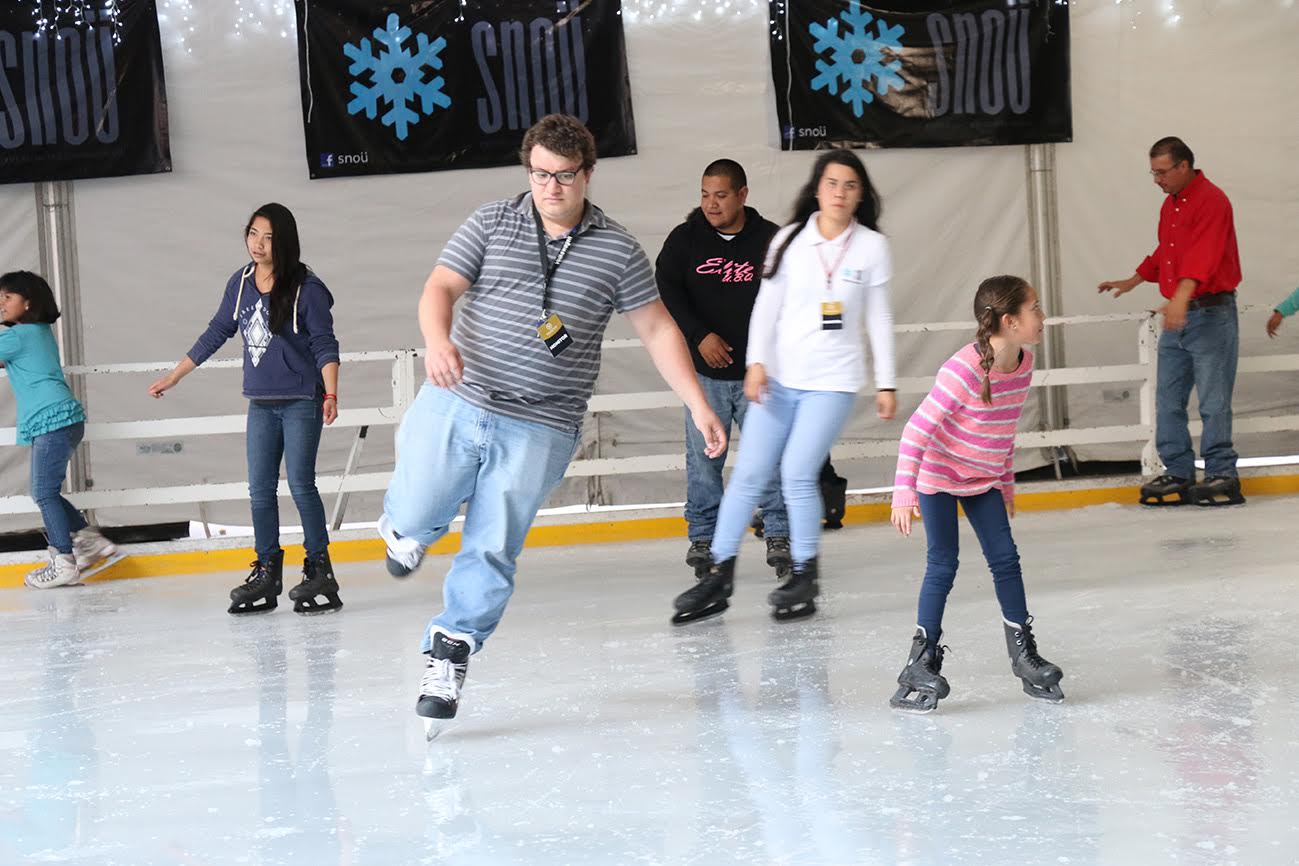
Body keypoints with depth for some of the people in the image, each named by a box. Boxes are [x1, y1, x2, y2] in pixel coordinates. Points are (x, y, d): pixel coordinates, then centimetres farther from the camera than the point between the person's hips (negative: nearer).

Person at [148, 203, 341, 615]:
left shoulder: (306, 287, -11)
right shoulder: (240, 284, 6)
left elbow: (325, 345, -10)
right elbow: (215, 334, 15)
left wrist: (330, 395, -22)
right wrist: (173, 377, 19)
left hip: (301, 402, -6)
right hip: (261, 403, 6)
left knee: (301, 485, -6)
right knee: (260, 490, 6)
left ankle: (320, 571, 4)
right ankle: (268, 573, 14)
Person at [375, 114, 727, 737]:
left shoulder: (617, 250, 4)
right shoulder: (491, 224, 3)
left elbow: (657, 329, 8)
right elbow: (439, 288, -3)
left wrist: (698, 406, 2)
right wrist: (438, 340, -25)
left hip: (537, 432, 0)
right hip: (455, 405, 1)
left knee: (492, 551, -1)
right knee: (416, 517, 2)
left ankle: (452, 649, 14)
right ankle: (410, 526, 40)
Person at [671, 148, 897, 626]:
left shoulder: (872, 246, 0)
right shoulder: (790, 240, 1)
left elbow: (879, 317, 4)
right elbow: (767, 303, 2)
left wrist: (885, 384, 4)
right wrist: (756, 362, -8)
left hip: (833, 380, -2)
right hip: (779, 376, 2)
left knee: (798, 473, -12)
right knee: (748, 474, 2)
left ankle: (805, 577, 5)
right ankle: (718, 576, 12)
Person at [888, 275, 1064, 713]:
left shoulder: (1023, 363, -6)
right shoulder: (963, 370, -30)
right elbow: (917, 430, -28)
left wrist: (1006, 482, 16)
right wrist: (904, 492, -32)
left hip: (983, 479, 7)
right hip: (938, 475, -6)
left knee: (1005, 559, 4)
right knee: (943, 564, -7)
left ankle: (1023, 652, 15)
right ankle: (923, 659, 3)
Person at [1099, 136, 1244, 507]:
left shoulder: (1211, 201, -13)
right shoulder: (1170, 205, 16)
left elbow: (1202, 255, -27)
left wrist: (1182, 297, -39)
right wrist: (1131, 282, 33)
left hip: (1210, 313, -9)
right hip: (1177, 313, 9)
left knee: (1213, 402, -5)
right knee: (1168, 400, 8)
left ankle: (1222, 477, 2)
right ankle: (1178, 475, 14)